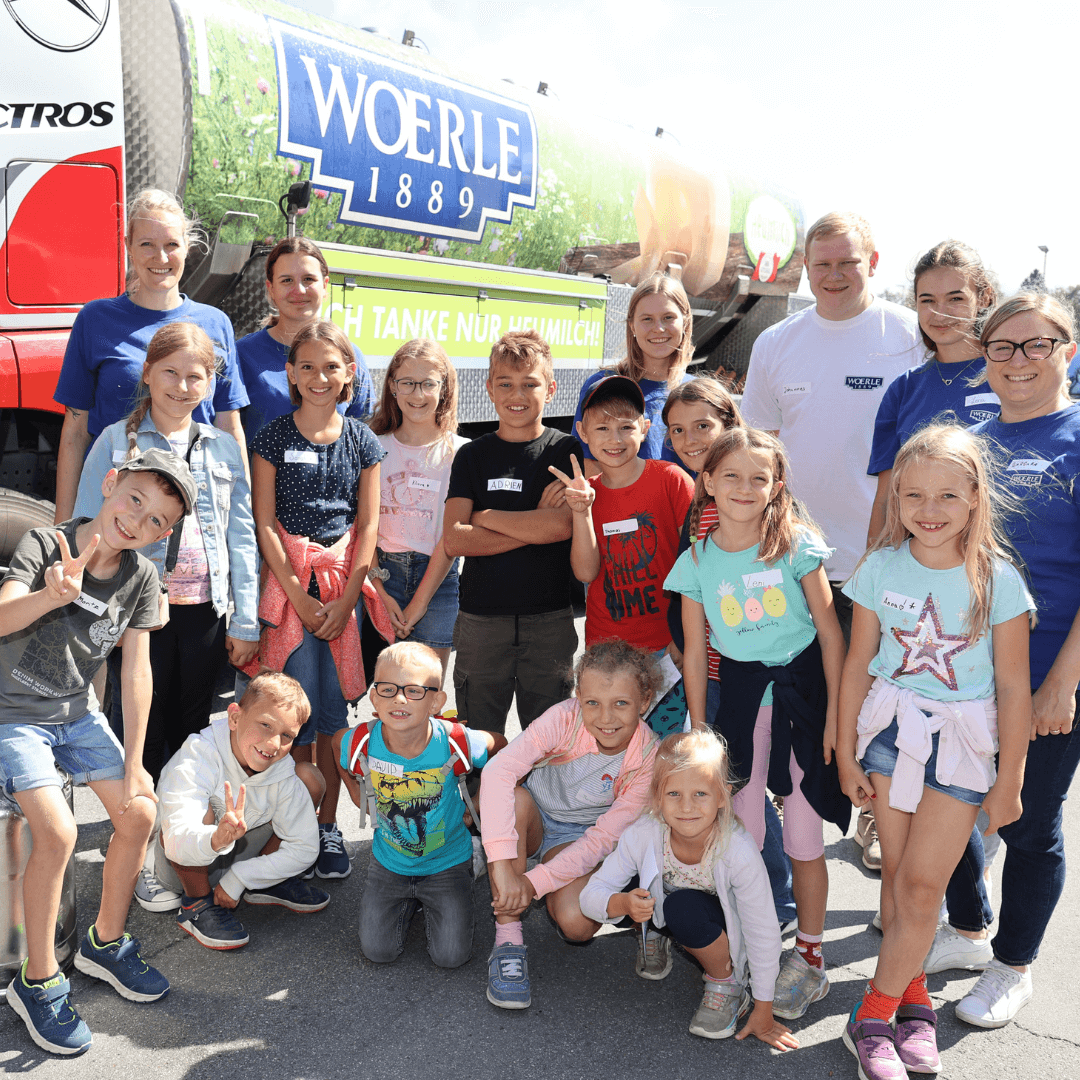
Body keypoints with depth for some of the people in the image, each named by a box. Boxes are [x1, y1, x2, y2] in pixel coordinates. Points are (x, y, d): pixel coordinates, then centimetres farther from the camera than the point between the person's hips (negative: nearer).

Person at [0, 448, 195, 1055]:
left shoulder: (142, 577, -6)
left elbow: (138, 672, -6)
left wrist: (133, 766, -7)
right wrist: (54, 595, -53)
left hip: (78, 713, 5)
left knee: (141, 812, -4)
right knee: (58, 831, -21)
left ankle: (106, 944, 20)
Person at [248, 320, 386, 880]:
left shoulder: (362, 440, 6)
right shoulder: (273, 437, 1)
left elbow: (368, 524, 4)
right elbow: (265, 524, -3)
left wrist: (346, 599, -5)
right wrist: (299, 597, -9)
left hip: (344, 581, 2)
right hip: (289, 581, -2)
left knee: (334, 707, 5)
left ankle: (328, 825, 16)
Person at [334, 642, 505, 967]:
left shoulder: (454, 743, -29)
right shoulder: (362, 744, -24)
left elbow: (500, 746, -6)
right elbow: (337, 741, 2)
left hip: (447, 863, -1)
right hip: (389, 863, 2)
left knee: (450, 957, -6)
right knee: (378, 951, -1)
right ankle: (410, 902, 27)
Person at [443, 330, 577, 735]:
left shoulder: (567, 451, 1)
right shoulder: (473, 455, 5)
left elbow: (564, 525, -16)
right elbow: (454, 540, -7)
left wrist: (485, 516, -8)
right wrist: (535, 525, -12)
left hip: (550, 618, -1)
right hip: (481, 616, 1)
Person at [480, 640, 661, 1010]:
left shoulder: (649, 760, -22)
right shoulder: (565, 719, -27)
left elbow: (604, 837, -21)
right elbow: (498, 771, -38)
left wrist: (534, 882, -30)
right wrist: (503, 865, -44)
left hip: (578, 839, 0)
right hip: (531, 821, 1)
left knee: (576, 924, -29)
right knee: (513, 799, -36)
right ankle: (508, 940, -25)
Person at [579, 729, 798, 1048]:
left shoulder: (739, 851, -34)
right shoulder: (643, 834, -28)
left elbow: (763, 933, -24)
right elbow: (590, 895, -21)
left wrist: (763, 1013, -17)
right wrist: (623, 903, -44)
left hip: (724, 923, -3)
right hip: (660, 907, 3)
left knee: (684, 909, -34)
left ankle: (727, 985, -7)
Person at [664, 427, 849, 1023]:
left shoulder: (797, 545, -7)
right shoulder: (697, 560, -1)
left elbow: (831, 633, -3)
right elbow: (694, 651, 5)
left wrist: (833, 715, -5)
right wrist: (699, 729, 6)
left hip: (801, 687, -1)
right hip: (739, 691, 2)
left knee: (803, 833, 4)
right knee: (741, 831, 3)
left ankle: (808, 956, 22)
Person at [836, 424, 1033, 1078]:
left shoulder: (997, 580, -12)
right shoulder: (882, 569, -5)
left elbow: (1013, 688, -6)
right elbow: (859, 663, 2)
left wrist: (1009, 781, -2)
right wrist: (846, 752, 4)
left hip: (963, 744, -2)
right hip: (889, 729, 2)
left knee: (923, 884, -2)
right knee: (898, 872, 10)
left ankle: (875, 1013, 14)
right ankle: (913, 996, 29)